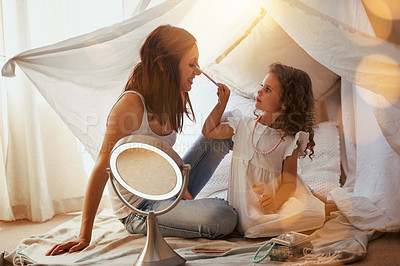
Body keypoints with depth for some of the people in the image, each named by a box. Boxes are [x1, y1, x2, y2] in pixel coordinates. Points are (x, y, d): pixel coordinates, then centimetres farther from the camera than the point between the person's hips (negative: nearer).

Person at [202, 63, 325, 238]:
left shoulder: (289, 141, -5)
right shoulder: (244, 125, 6)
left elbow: (289, 181, -9)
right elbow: (209, 131, 15)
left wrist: (276, 200, -29)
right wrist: (222, 103, 6)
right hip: (246, 202, 2)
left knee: (314, 214, -24)